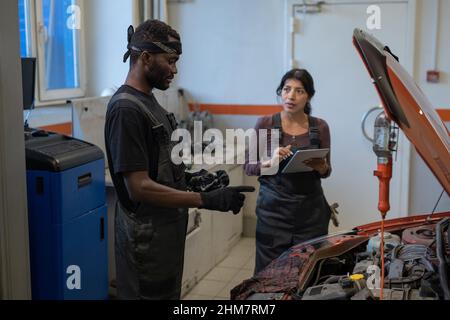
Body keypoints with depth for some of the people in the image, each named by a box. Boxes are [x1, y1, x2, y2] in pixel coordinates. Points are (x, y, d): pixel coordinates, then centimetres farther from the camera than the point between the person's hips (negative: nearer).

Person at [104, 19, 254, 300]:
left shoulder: (148, 101, 9)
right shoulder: (126, 109, -21)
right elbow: (139, 188, -25)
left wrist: (194, 178, 5)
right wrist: (207, 200, -27)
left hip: (166, 230, 9)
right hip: (147, 237, -9)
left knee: (167, 293, 20)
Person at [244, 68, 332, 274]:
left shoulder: (320, 127, 2)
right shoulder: (265, 124, -4)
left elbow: (326, 171, 11)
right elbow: (249, 168, 0)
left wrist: (321, 167, -11)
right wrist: (270, 162, -19)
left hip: (310, 211, 2)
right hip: (274, 209, -2)